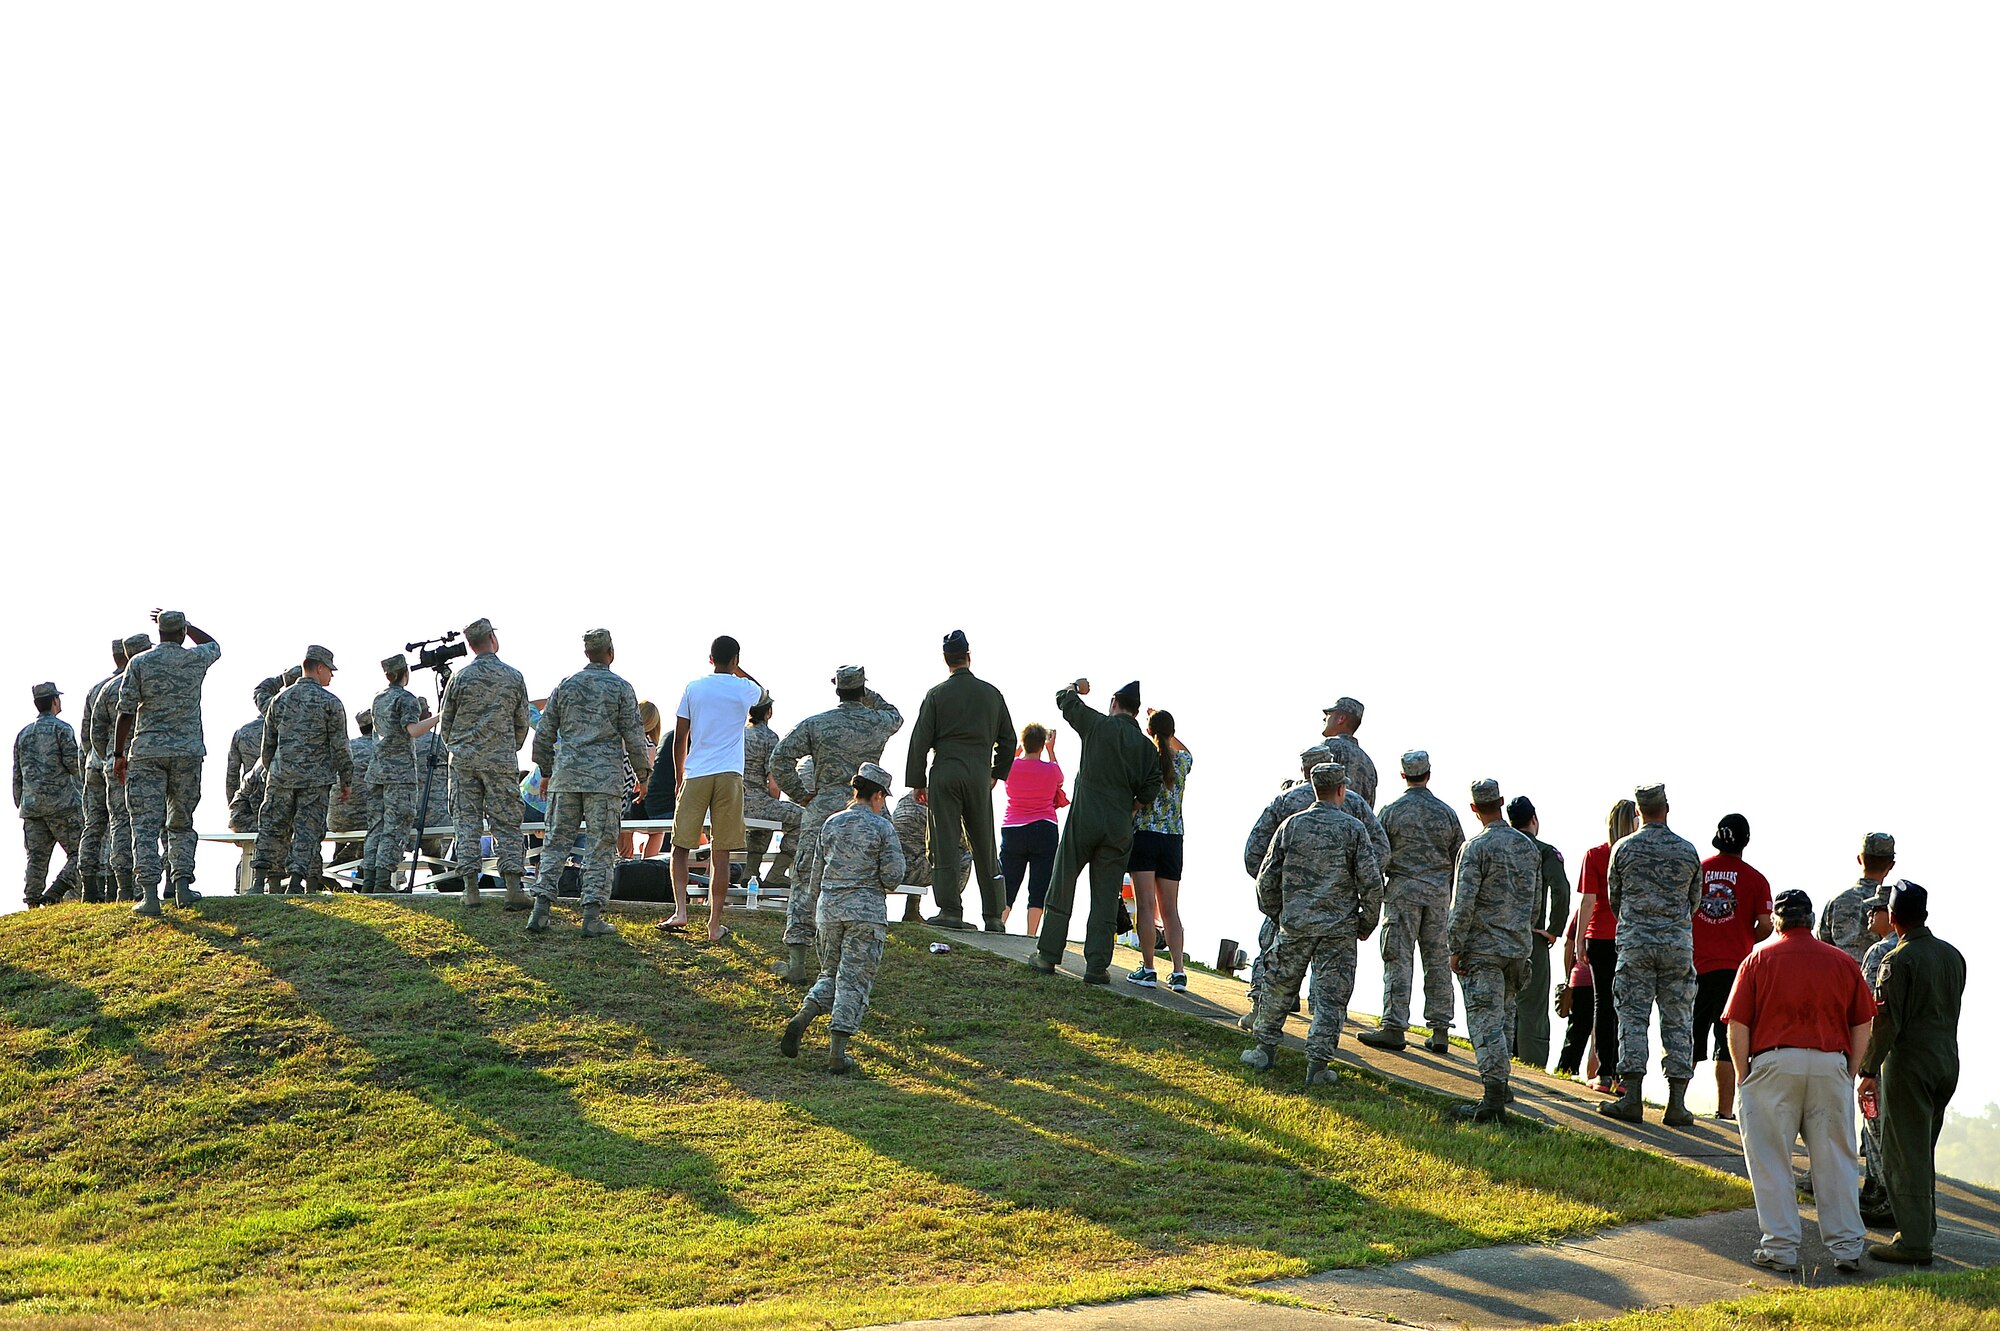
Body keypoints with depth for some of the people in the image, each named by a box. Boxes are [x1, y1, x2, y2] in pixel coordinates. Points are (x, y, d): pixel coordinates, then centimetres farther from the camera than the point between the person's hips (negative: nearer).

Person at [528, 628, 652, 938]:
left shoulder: (565, 686, 10)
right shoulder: (620, 688, 0)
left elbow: (543, 735, 11)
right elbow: (634, 736, -2)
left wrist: (546, 770, 25)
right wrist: (643, 774, 11)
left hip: (566, 776, 3)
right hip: (605, 778, -3)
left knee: (556, 842, 7)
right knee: (600, 847, -1)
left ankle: (541, 910, -2)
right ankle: (592, 917, -6)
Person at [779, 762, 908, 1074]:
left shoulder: (831, 824, 6)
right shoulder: (882, 828, -7)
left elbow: (818, 871, 12)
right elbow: (893, 877, -10)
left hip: (829, 908, 4)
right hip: (866, 912, -4)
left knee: (830, 974, 19)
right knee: (854, 980, 1)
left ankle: (802, 1018, -7)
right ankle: (837, 1053, -2)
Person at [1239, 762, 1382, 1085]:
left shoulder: (1292, 825, 1)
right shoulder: (1354, 829, -4)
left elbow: (1267, 878, 4)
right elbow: (1372, 882, -7)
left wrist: (1275, 913, 20)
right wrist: (1366, 924, 6)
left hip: (1295, 924, 2)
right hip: (1339, 929, -2)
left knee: (1279, 985, 16)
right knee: (1331, 997, 3)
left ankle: (1265, 1049, 22)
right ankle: (1318, 1064, -2)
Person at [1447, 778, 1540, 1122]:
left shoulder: (1476, 848, -13)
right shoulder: (1528, 846, 7)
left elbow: (1463, 904, -16)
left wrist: (1455, 949, -9)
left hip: (1483, 948, -6)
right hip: (1520, 946, 6)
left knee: (1486, 1022, -7)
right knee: (1504, 1019, 19)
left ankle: (1493, 1098, -12)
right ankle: (1498, 1084, 27)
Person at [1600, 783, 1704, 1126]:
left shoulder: (1624, 848, 0)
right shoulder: (1688, 852, 3)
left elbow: (1613, 897, 9)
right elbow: (1695, 902, 12)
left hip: (1635, 942, -1)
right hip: (1679, 943, 1)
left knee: (1633, 1017, 1)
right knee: (1677, 1021, 4)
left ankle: (1632, 1098, -5)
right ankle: (1676, 1103, 0)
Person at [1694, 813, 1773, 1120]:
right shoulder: (1755, 879, -3)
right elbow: (1765, 925, -7)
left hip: (1696, 965, 2)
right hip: (1734, 967, -2)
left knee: (1689, 1037, 9)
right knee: (1728, 1041, 2)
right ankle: (1725, 1109, 0)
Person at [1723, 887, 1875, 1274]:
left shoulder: (1759, 960, 4)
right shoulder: (1843, 962, 11)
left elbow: (1737, 1025, -2)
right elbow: (1863, 1026, 10)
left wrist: (1742, 1073, 6)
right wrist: (1850, 1073, 16)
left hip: (1774, 1064, -2)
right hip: (1832, 1065, 2)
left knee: (1770, 1160, 4)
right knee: (1835, 1160, 8)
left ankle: (1781, 1247, 1)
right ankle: (1847, 1247, 8)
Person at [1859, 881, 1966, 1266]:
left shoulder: (1899, 960, -15)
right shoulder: (1953, 956, 8)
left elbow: (1887, 1021, -15)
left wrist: (1870, 1070, -9)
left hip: (1910, 1063, -7)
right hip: (1948, 1060, 7)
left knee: (1906, 1154, -3)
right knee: (1923, 1151, 18)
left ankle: (1914, 1242, -5)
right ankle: (1924, 1229, 22)